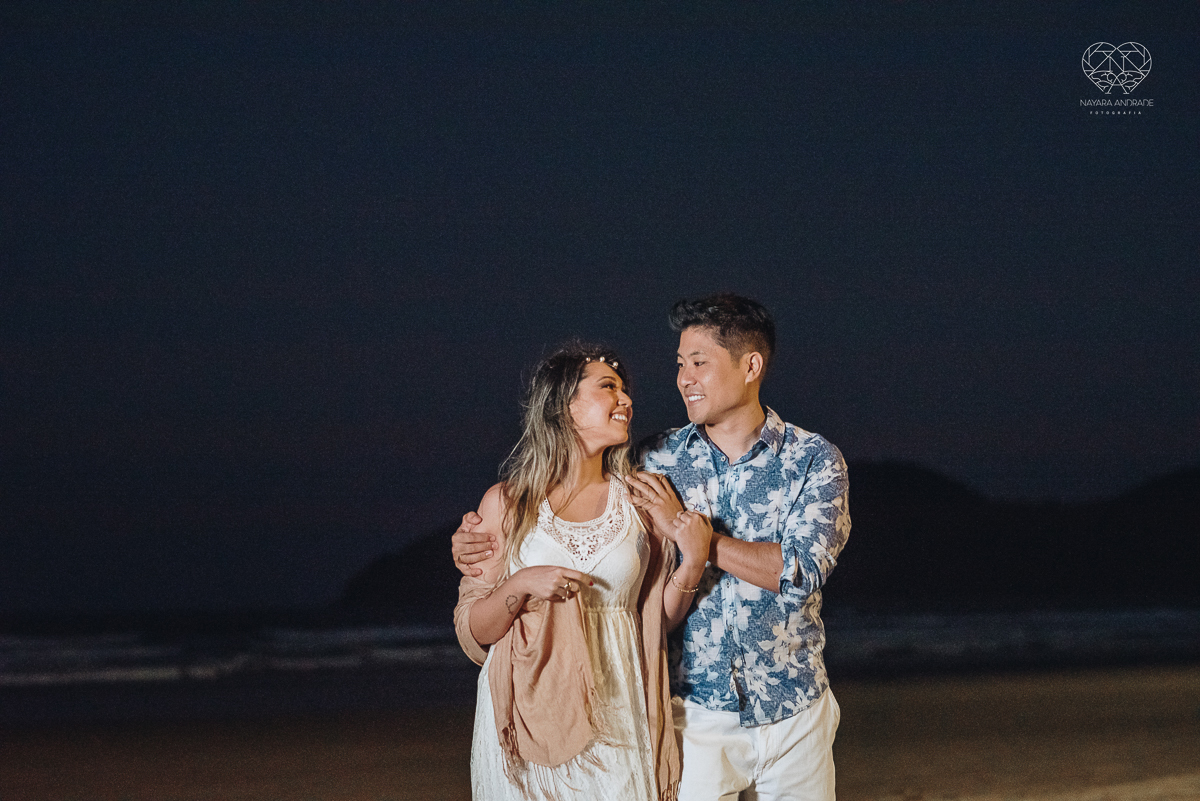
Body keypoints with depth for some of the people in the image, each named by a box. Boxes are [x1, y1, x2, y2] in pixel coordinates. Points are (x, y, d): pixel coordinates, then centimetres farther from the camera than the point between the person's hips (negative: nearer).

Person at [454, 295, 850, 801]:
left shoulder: (813, 460, -3)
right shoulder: (658, 462, 2)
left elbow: (802, 571, -17)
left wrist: (685, 528, -16)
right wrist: (481, 544, -7)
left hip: (792, 720, 0)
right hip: (695, 716, 1)